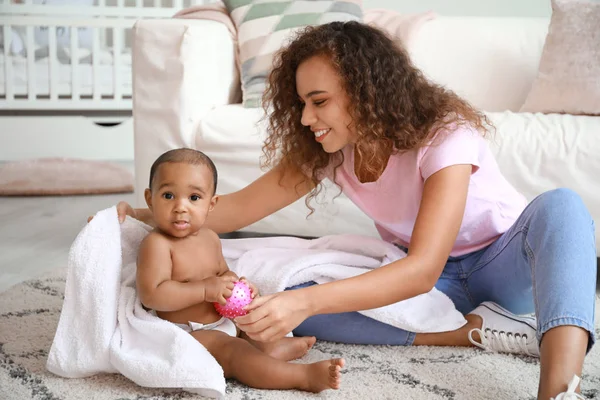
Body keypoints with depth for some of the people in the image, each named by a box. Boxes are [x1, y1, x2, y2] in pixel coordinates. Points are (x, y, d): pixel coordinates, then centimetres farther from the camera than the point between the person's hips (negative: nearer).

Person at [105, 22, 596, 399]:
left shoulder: (446, 136, -29)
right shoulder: (327, 150, -10)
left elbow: (423, 271, -40)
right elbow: (240, 207, -5)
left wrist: (308, 301, -51)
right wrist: (144, 217, -15)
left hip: (506, 266, -4)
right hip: (434, 277, 5)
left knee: (560, 204, -38)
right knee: (292, 298, -20)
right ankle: (475, 329, -23)